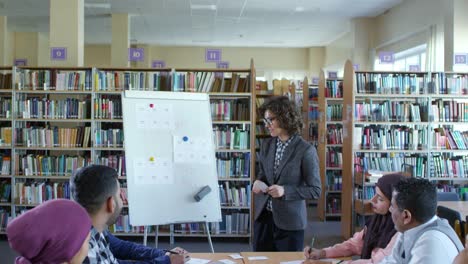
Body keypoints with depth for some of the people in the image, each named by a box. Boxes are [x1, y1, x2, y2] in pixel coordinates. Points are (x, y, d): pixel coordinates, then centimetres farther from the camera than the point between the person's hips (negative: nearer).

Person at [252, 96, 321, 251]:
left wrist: (285, 191, -22)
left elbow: (315, 190, -10)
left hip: (289, 222, -5)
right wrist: (258, 182, -5)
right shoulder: (266, 145, 5)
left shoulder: (306, 150, -12)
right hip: (263, 217, 5)